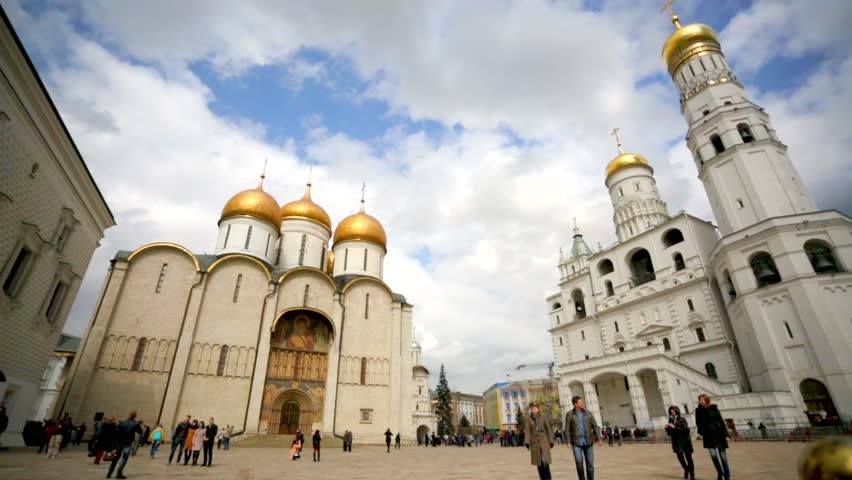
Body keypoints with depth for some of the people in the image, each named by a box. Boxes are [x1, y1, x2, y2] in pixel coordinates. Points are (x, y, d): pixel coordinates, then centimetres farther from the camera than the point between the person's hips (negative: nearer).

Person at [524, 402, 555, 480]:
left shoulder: (543, 417, 2)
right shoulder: (527, 418, -1)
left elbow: (548, 429, 6)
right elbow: (527, 431, -4)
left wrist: (551, 441, 3)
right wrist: (527, 442, -13)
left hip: (544, 441, -1)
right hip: (534, 442, 1)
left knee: (545, 460, -12)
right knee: (539, 462, 6)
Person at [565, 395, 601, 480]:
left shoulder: (588, 413, 3)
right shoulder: (569, 414, -3)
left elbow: (595, 426, 2)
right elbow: (567, 429, -2)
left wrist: (599, 439, -9)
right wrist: (568, 442, -9)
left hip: (588, 442, 2)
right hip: (576, 442, -2)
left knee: (590, 463, 0)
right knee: (579, 462, -15)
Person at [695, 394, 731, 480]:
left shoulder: (714, 409, -3)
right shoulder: (699, 411, 0)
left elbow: (721, 422, -3)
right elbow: (698, 423, 2)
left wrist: (726, 434, -9)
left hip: (719, 434, -1)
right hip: (708, 436, 1)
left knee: (723, 457, 3)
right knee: (713, 455, -6)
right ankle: (720, 472, 18)